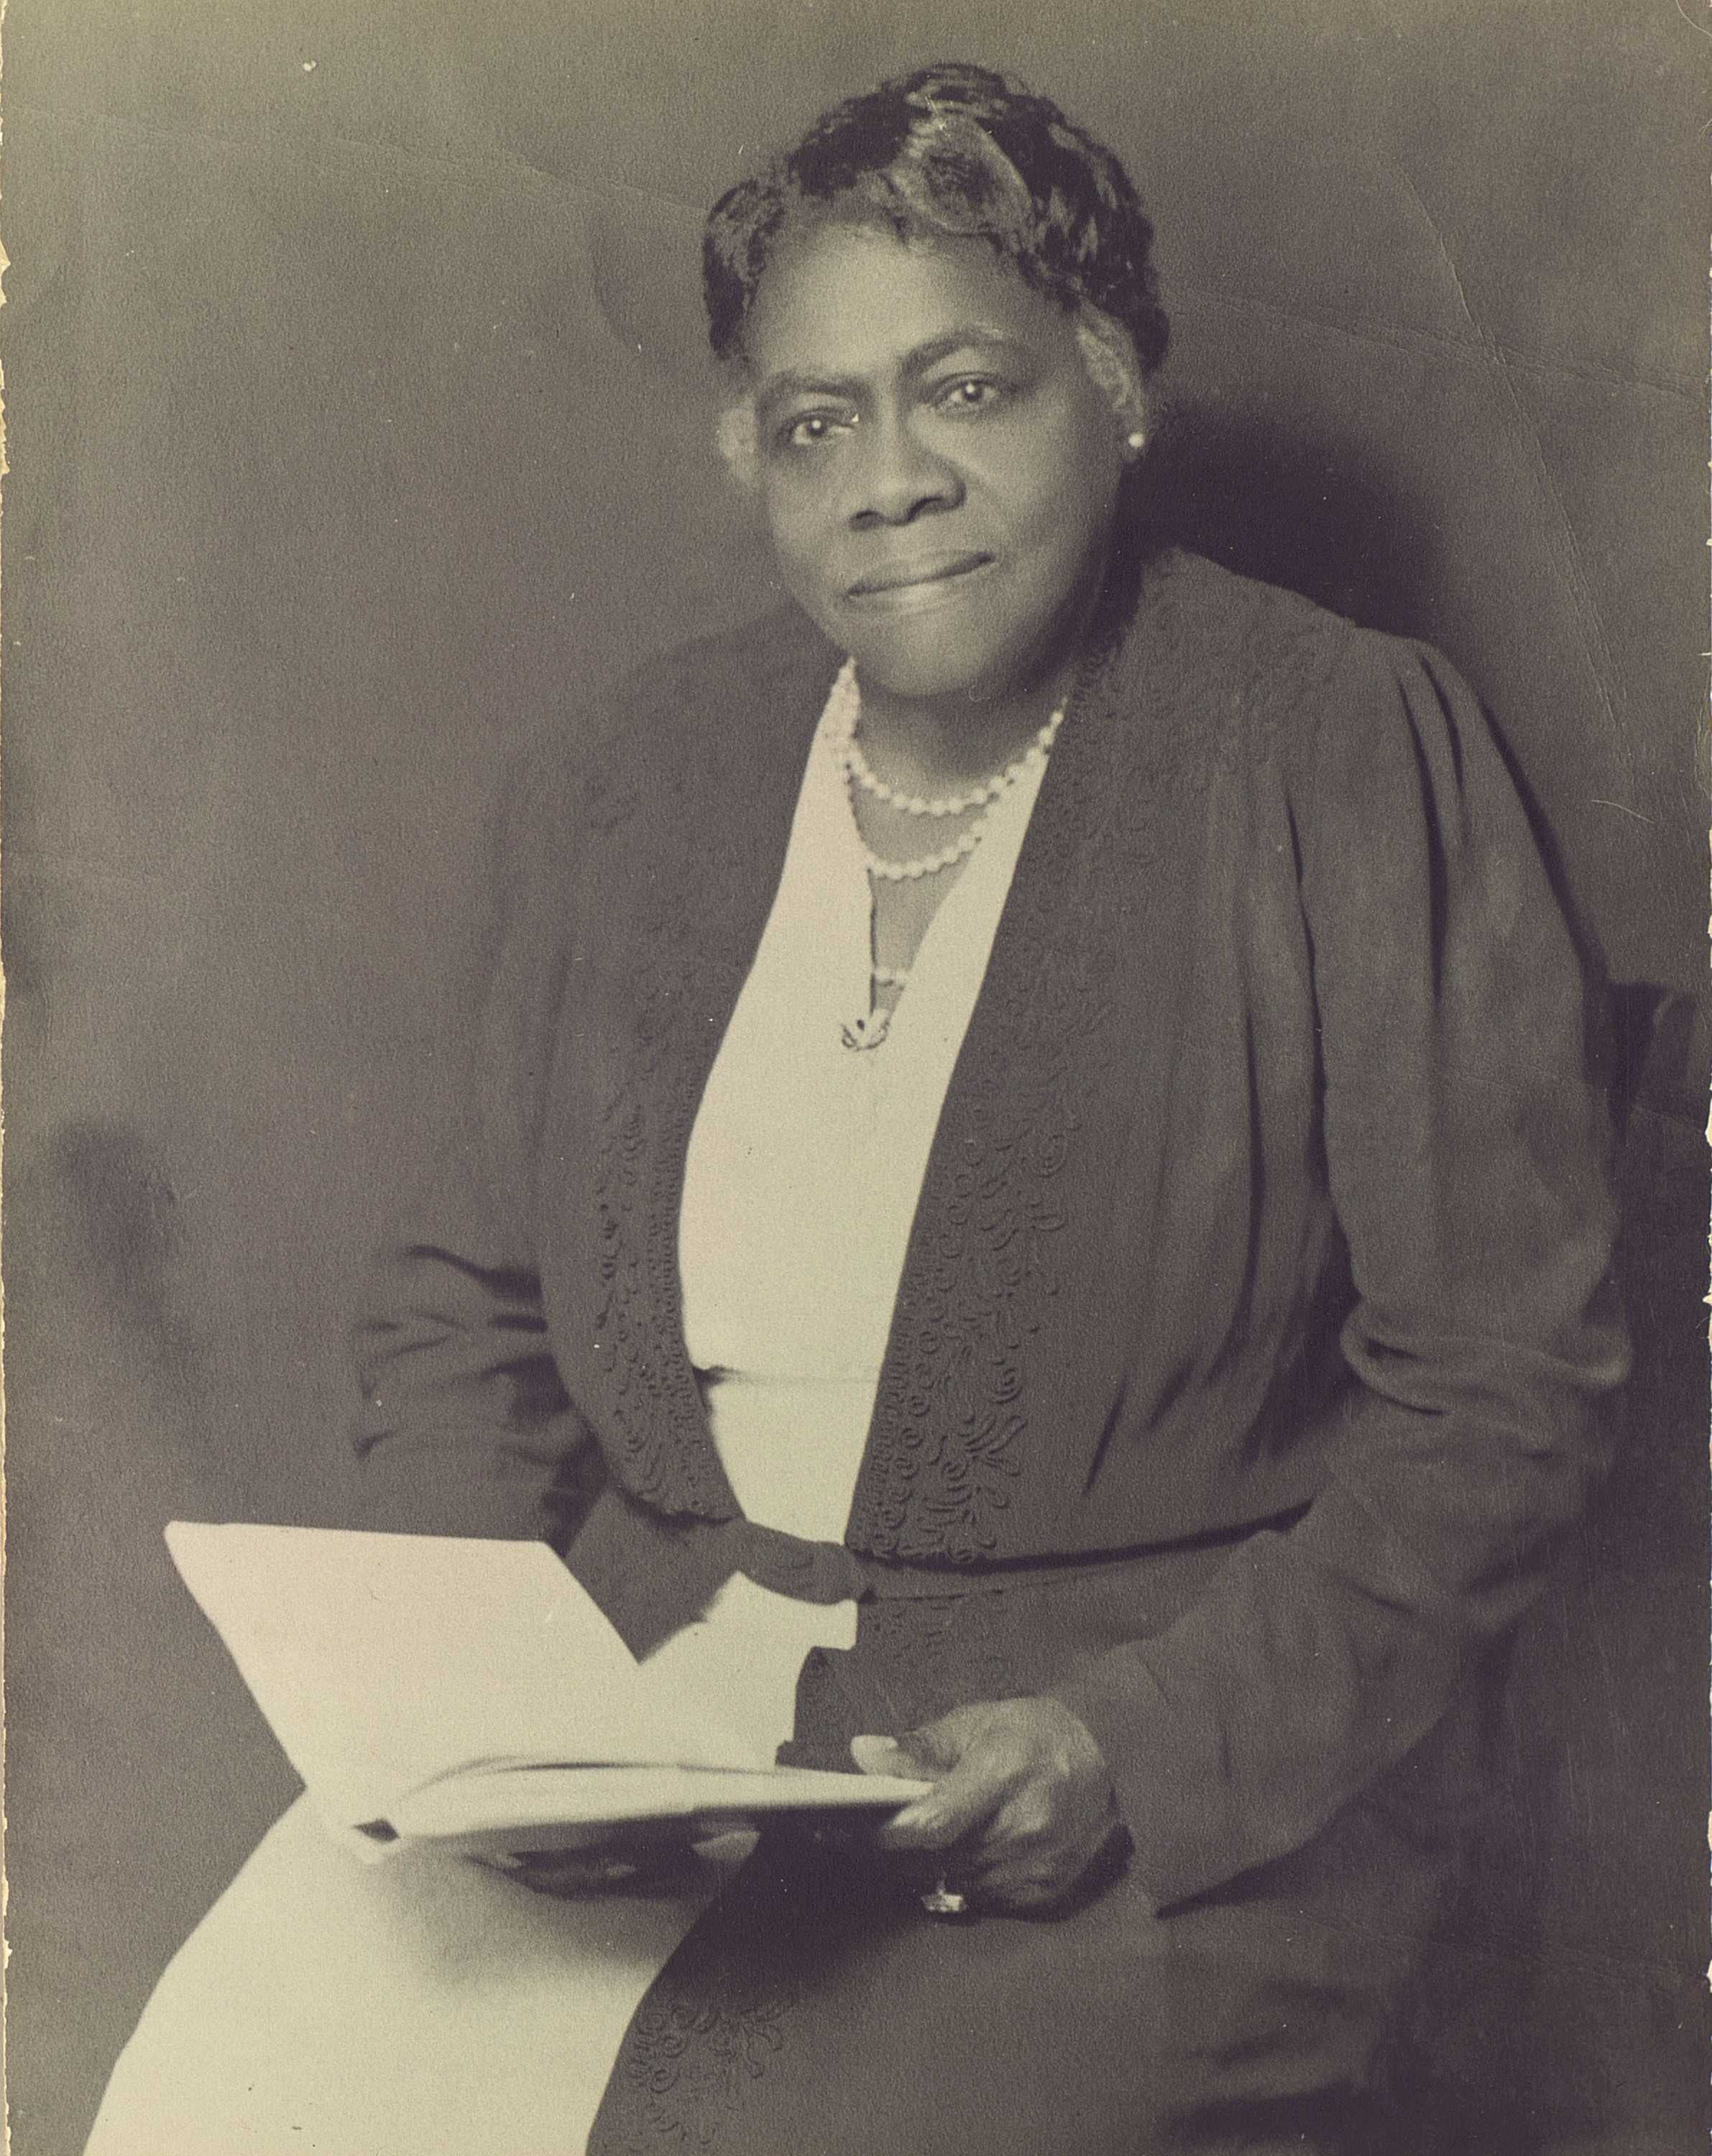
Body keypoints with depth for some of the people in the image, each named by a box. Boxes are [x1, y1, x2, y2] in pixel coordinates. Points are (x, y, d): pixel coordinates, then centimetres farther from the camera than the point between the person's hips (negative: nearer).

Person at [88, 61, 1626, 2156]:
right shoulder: (613, 785, 9)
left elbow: (1500, 1391, -5)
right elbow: (464, 1298, 15)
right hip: (629, 1688, 4)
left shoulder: (1355, 759, -4)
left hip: (1183, 1784, -3)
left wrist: (1140, 1747, -15)